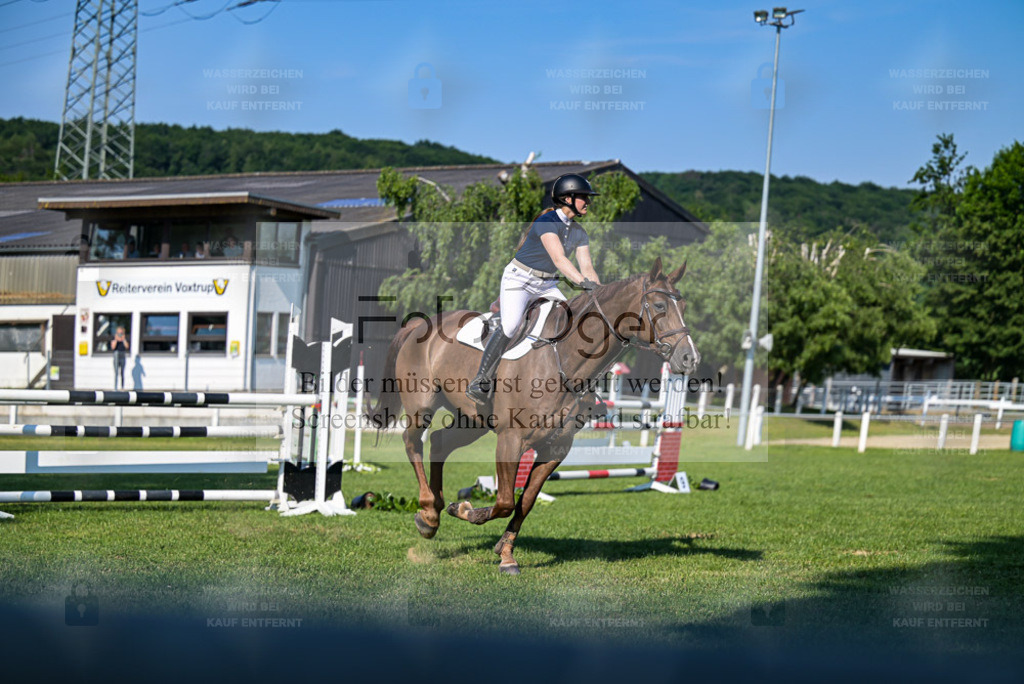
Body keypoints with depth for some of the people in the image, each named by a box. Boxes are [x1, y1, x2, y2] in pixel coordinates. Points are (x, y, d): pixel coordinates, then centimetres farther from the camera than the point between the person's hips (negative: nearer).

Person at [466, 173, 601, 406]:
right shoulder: (546, 222, -20)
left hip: (546, 286, 8)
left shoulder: (579, 233, 5)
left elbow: (586, 266, -1)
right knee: (509, 327, -26)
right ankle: (481, 383, -23)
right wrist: (583, 282, -42)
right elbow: (558, 258, -32)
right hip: (519, 280, -8)